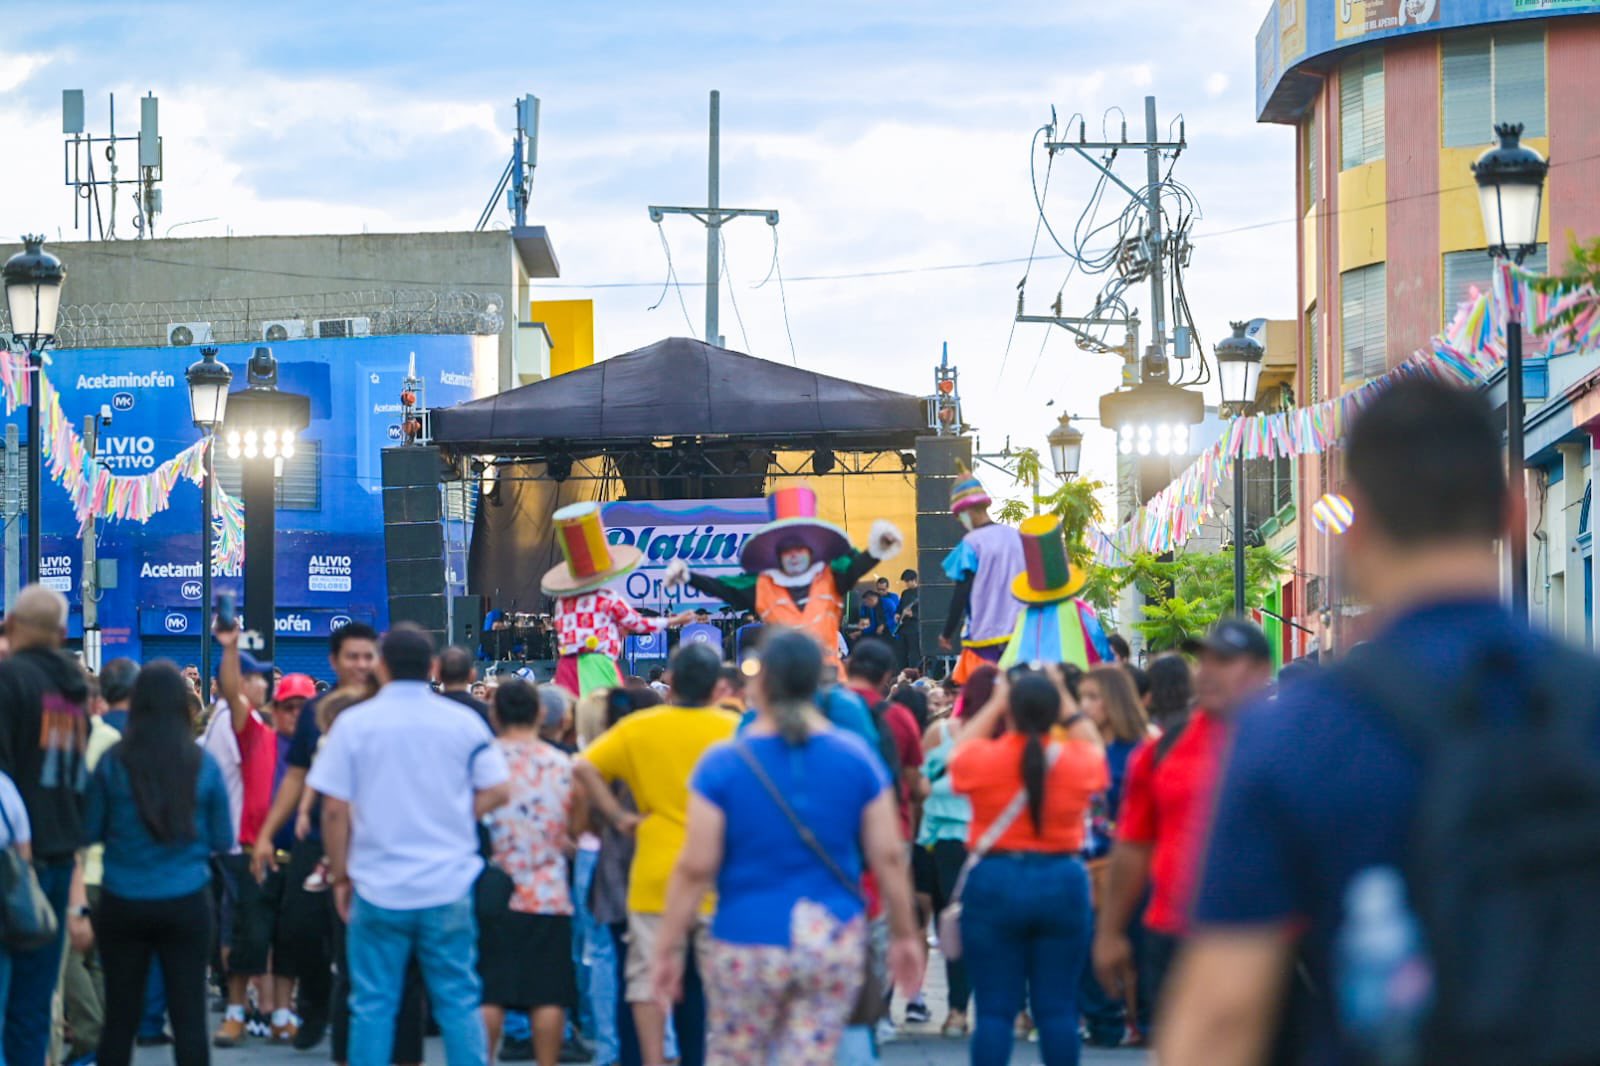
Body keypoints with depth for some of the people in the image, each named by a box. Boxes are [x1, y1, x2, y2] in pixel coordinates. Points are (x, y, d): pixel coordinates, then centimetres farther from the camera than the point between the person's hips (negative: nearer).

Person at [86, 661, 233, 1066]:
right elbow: (223, 840, 4)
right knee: (189, 1015, 3)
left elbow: (89, 831, 3)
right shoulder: (203, 764, -4)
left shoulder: (112, 763, -6)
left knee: (120, 1016, 8)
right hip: (186, 902, 0)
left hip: (123, 903, 0)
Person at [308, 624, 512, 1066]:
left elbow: (334, 808, -4)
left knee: (373, 1005, 5)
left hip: (378, 886, -1)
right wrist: (448, 820, 11)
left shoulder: (354, 723, -3)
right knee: (458, 1001, 7)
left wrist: (340, 875, 6)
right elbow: (498, 792, 1)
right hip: (449, 887, 1)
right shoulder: (464, 722, 0)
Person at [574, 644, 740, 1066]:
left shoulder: (637, 728, -1)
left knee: (649, 975, 8)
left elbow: (585, 767, -7)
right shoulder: (735, 729, -3)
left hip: (655, 873, 0)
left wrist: (618, 816, -1)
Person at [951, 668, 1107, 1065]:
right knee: (1058, 1009, 6)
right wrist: (1065, 701, 23)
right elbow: (1095, 746, 20)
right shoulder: (1079, 760, -4)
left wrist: (995, 703, 21)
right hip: (1064, 883, 1)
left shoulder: (981, 759, -9)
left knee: (994, 1009, 1)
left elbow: (959, 749, 16)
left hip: (993, 885, -1)